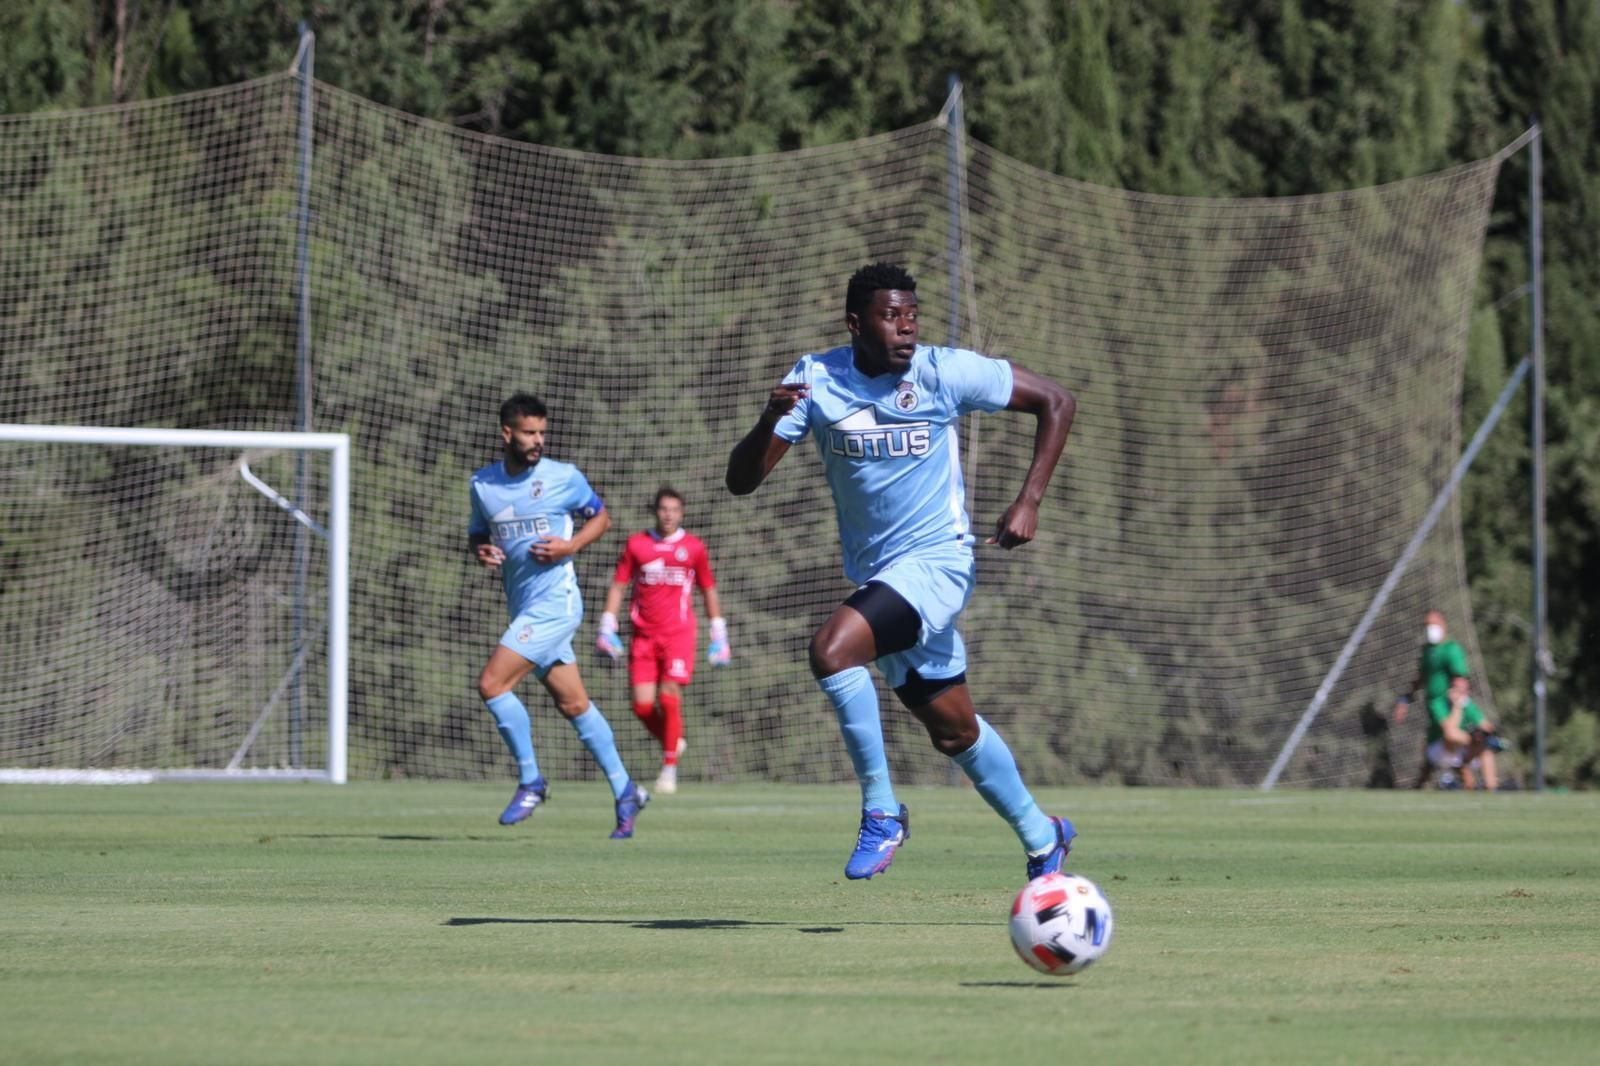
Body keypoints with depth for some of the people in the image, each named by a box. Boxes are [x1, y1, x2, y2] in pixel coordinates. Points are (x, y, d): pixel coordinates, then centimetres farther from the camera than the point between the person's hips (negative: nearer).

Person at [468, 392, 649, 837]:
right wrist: (482, 551, -3)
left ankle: (530, 782, -3)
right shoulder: (483, 483, 8)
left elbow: (600, 517, 7)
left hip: (554, 602, -6)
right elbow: (478, 532, 21)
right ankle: (625, 791, 19)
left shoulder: (563, 478, -4)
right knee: (573, 705, 9)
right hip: (524, 608, 6)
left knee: (491, 684, -16)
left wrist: (570, 546, -11)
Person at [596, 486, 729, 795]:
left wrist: (718, 637, 12)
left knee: (669, 698, -14)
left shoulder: (693, 547, 5)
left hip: (678, 634, -2)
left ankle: (669, 769, -6)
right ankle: (672, 742, 23)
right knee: (642, 705, -5)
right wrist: (607, 629, 2)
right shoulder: (636, 544, 7)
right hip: (644, 636, 2)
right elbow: (618, 586, 10)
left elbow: (709, 591, 13)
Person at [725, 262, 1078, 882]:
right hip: (876, 575, 5)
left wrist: (1029, 502, -10)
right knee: (954, 732, 15)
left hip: (937, 560, -5)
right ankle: (1041, 837, 36)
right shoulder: (815, 380, -4)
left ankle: (881, 812, -16)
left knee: (831, 650, -29)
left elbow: (1056, 402, -2)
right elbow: (741, 482, -8)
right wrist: (769, 421, -29)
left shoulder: (945, 372, -11)